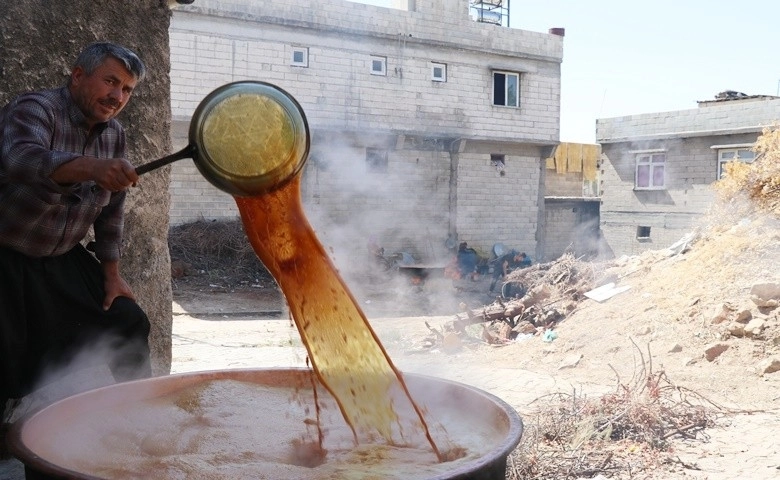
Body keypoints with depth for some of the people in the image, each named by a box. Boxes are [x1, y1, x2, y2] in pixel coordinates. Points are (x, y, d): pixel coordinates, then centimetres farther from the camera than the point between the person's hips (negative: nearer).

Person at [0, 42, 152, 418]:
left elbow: (112, 208, 10)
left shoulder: (114, 135, 4)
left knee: (129, 324, 2)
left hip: (64, 261, 7)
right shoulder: (33, 109, -18)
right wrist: (92, 168, -59)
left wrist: (111, 274, 6)